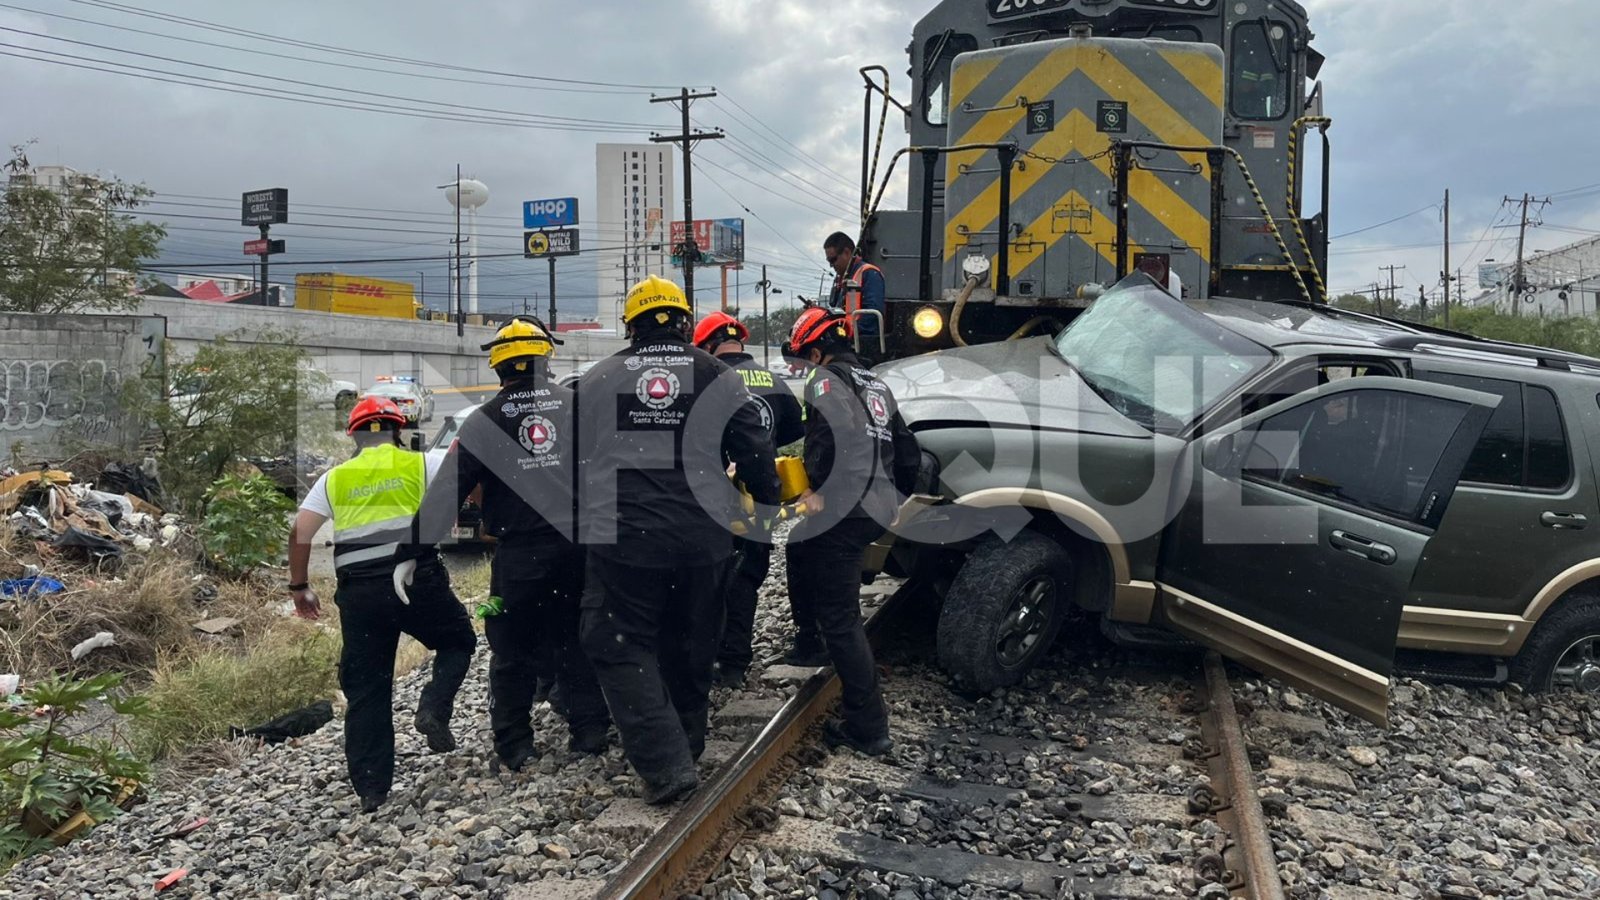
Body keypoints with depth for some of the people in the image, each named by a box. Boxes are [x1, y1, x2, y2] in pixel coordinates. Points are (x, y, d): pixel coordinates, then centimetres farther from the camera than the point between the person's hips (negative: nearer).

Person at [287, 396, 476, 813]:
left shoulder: (335, 478, 14)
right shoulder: (421, 465, 8)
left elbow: (299, 533, 7)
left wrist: (299, 586, 16)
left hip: (359, 592, 3)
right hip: (416, 580, -2)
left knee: (365, 692, 10)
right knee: (458, 641, 22)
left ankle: (371, 789, 10)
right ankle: (434, 708, -3)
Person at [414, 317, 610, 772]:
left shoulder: (484, 421, -1)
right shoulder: (579, 405, 3)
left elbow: (447, 491, -5)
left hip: (518, 553, -2)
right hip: (577, 544, 2)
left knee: (513, 650, 11)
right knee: (575, 639, 16)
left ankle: (513, 744, 17)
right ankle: (589, 730, 19)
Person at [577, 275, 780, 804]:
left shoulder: (594, 382, 6)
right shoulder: (718, 379, 4)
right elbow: (755, 453, 4)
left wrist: (582, 518, 28)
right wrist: (768, 503, 20)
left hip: (623, 540, -2)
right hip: (704, 537, 2)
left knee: (621, 647, 6)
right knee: (690, 645, 18)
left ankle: (664, 764, -4)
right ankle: (687, 744, 35)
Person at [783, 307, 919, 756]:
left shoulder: (824, 380, -4)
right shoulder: (877, 386, 21)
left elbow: (828, 433, -24)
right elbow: (906, 451, 22)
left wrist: (818, 486, -13)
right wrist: (892, 494, 33)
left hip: (841, 512, -9)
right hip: (877, 510, 9)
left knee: (840, 619, -5)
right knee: (801, 547, 33)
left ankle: (868, 726, -4)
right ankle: (808, 642, 40)